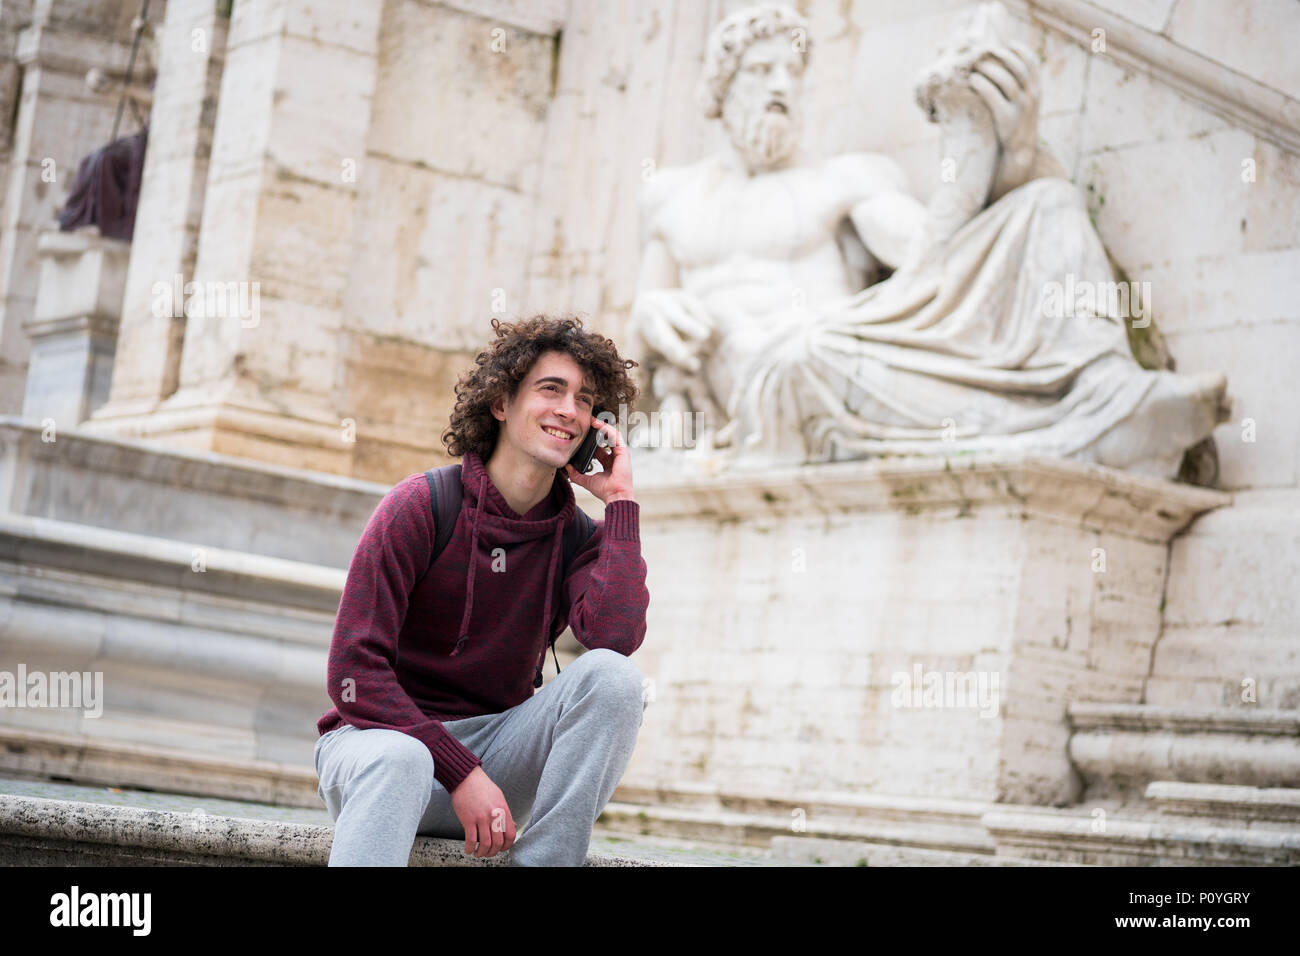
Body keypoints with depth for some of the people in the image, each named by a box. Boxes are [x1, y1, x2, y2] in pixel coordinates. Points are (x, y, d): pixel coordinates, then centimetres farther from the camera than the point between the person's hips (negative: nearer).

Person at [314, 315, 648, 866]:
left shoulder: (577, 537, 3)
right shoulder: (420, 507, -9)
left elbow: (617, 636, -20)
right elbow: (353, 671, -14)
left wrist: (620, 499, -12)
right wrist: (462, 773, -23)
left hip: (495, 743, 4)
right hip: (386, 731, -4)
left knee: (611, 676, -21)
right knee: (398, 760, -40)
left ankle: (543, 863, -25)